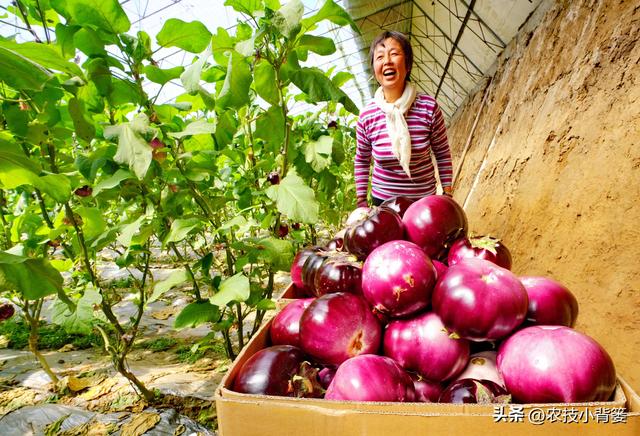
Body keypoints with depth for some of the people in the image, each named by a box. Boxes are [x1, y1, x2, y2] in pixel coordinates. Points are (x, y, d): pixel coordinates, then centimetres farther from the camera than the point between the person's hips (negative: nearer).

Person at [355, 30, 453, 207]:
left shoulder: (429, 107, -13)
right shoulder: (366, 116, -10)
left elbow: (443, 154, -2)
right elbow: (361, 161, 4)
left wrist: (447, 197, 0)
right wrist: (361, 201, 5)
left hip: (424, 199, 0)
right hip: (382, 200, 1)